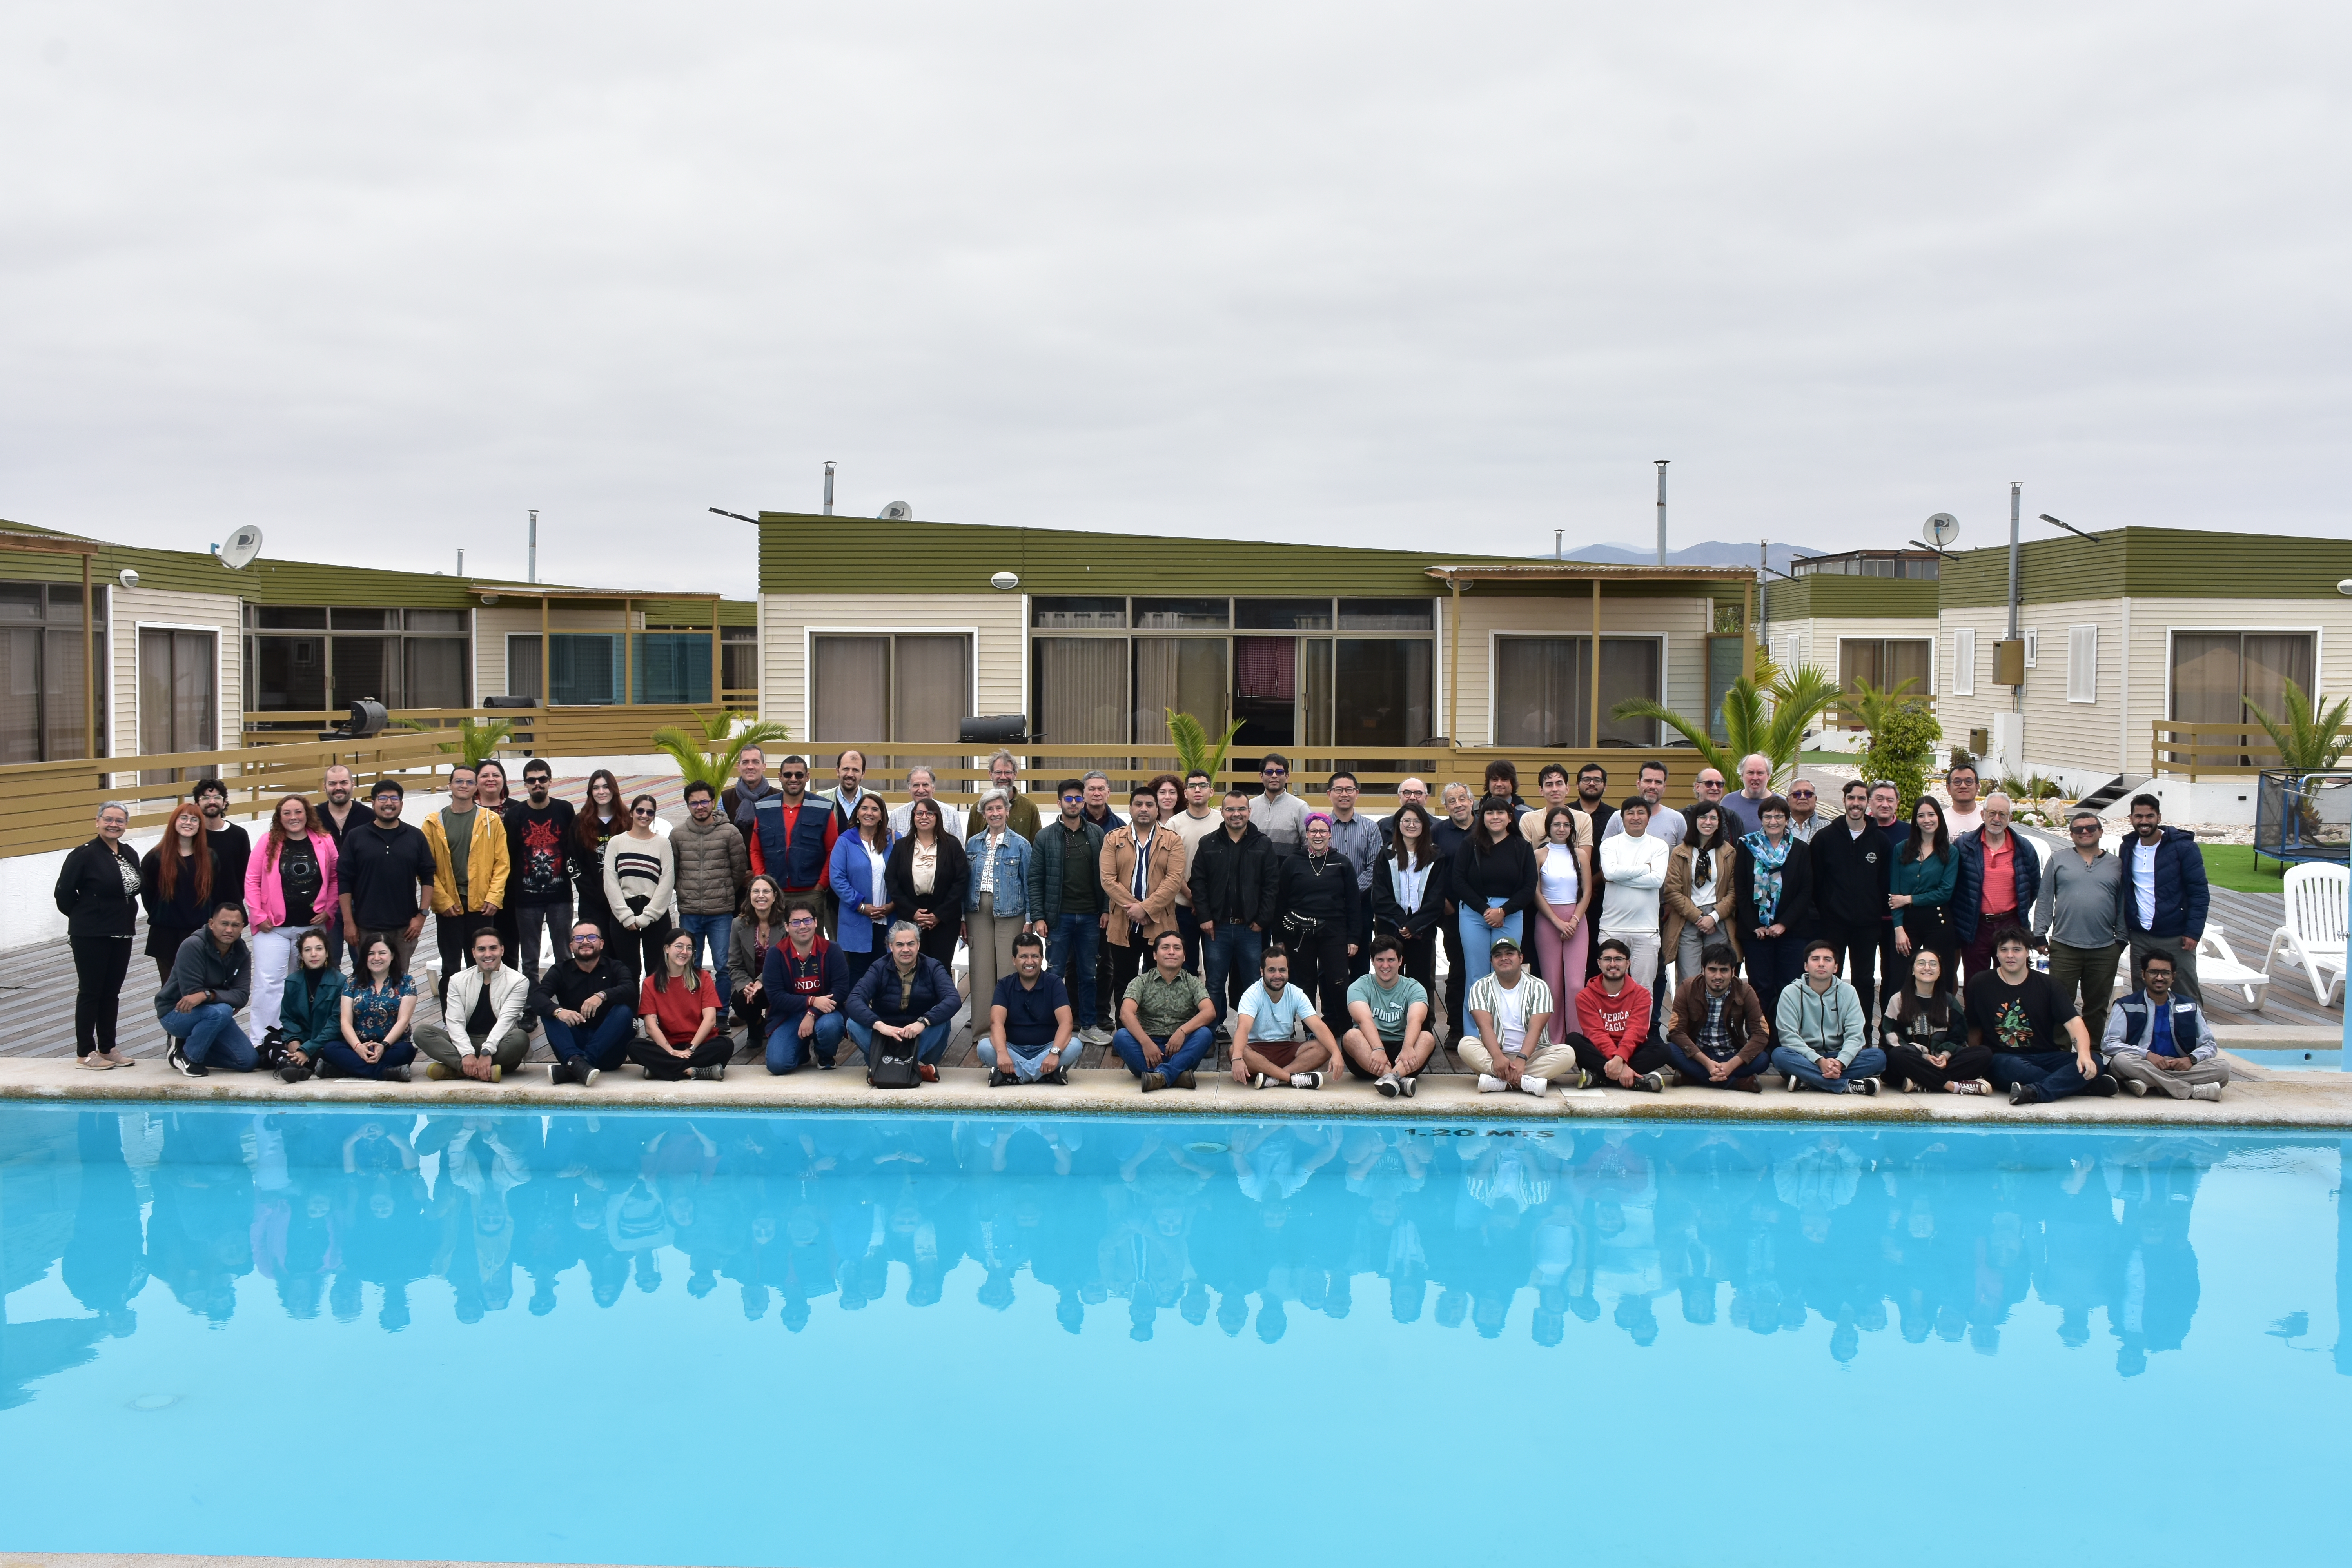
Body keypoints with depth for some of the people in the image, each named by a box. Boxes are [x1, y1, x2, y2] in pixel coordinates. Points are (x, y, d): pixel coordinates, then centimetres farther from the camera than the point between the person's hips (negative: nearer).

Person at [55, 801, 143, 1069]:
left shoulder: (130, 855, 8)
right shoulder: (85, 853, -13)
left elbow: (137, 887, 19)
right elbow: (64, 892, -11)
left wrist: (123, 914, 10)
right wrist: (81, 916, 1)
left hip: (122, 934, 6)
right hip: (90, 936, -6)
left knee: (112, 993, 12)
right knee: (90, 991, 0)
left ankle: (108, 1048, 21)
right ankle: (85, 1053, 7)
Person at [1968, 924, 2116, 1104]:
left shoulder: (2046, 985, 5)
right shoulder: (1980, 985, 4)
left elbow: (2073, 1022, -7)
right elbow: (1974, 1029, 9)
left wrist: (2084, 1054, -25)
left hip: (2046, 1057, 3)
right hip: (2003, 1059, -3)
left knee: (2093, 1062, -24)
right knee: (2011, 1066, -40)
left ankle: (2034, 1092, -42)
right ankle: (2091, 1085, -30)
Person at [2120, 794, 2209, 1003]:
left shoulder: (2183, 847, -8)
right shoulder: (2128, 848, 6)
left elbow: (2200, 893, -9)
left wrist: (2193, 932, -15)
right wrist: (2123, 930, 6)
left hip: (2175, 938, -5)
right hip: (2139, 937, 5)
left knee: (2187, 997, -1)